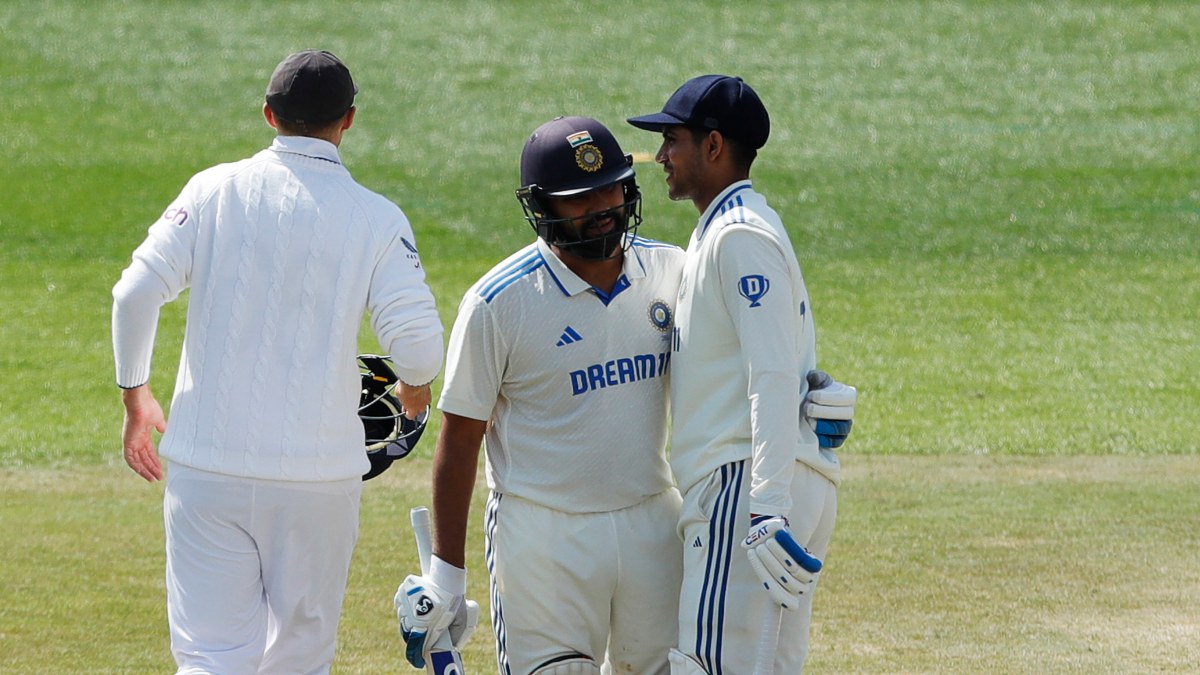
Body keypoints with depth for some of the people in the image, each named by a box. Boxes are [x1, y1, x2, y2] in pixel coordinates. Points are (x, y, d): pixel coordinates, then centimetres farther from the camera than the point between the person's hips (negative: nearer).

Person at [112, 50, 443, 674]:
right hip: (318, 473, 0)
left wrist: (134, 395, 9)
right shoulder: (377, 219, -4)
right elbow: (418, 343, -11)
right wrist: (414, 386, 14)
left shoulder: (213, 190, 0)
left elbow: (135, 293, -7)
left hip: (207, 467, 0)